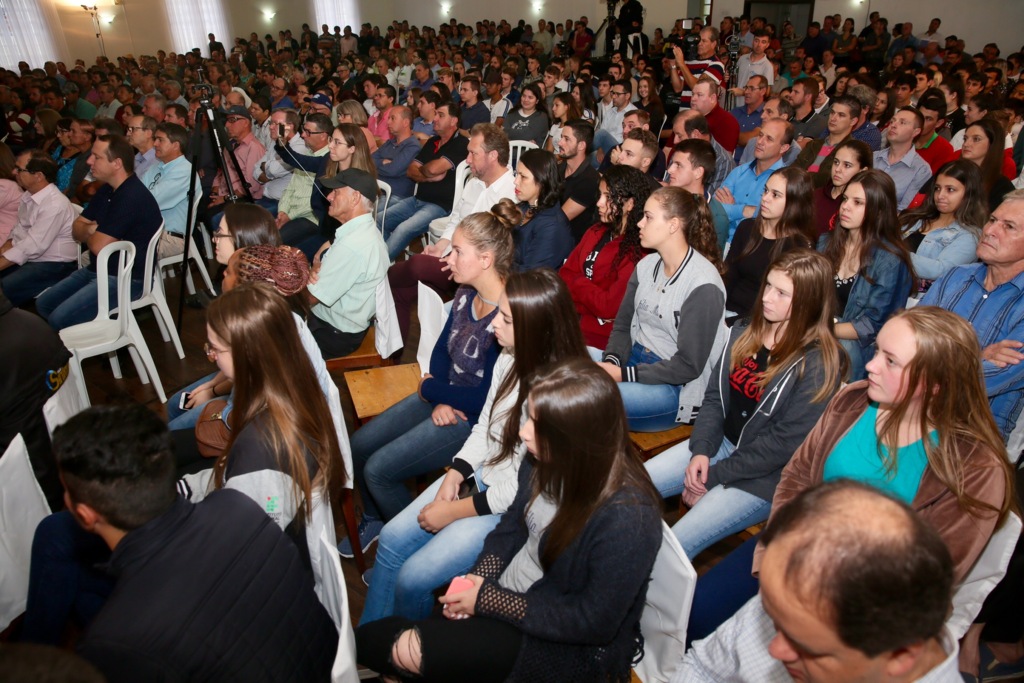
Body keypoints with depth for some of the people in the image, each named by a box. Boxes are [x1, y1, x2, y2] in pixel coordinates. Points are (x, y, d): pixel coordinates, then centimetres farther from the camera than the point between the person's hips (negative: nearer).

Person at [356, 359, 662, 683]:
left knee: (408, 650, -13)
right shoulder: (546, 459, -13)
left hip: (568, 643, -5)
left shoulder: (626, 519, -33)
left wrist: (488, 600, -20)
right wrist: (477, 578, -11)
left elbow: (592, 621, -23)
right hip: (506, 589, 6)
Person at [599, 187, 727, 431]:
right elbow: (622, 326, 10)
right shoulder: (646, 265, 6)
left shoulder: (703, 285, -16)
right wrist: (611, 362, -11)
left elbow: (688, 366, -17)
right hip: (634, 360, 7)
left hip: (677, 388, -7)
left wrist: (623, 374, -20)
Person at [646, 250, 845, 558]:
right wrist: (701, 451, -11)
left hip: (764, 475, -7)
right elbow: (714, 396, 5)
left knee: (672, 548, -20)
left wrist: (715, 476, -15)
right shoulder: (744, 332, 2)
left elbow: (785, 443, -18)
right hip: (722, 442, 7)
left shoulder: (819, 363, -18)